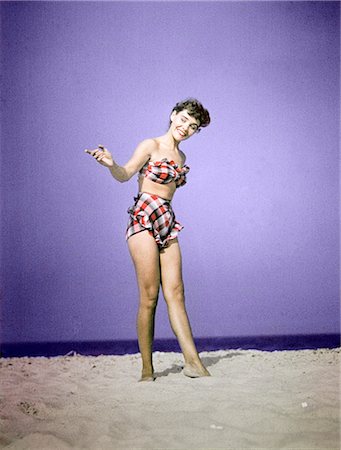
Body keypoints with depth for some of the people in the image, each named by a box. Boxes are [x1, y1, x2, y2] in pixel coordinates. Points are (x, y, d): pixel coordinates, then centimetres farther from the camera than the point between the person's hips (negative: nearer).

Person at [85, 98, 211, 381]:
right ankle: (147, 369, -4)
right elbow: (125, 175, -17)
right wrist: (111, 164, -34)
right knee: (149, 296, -9)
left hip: (167, 225, 6)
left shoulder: (181, 157, 20)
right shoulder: (151, 146, -1)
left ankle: (192, 361, -5)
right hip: (144, 220, -6)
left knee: (175, 293, -1)